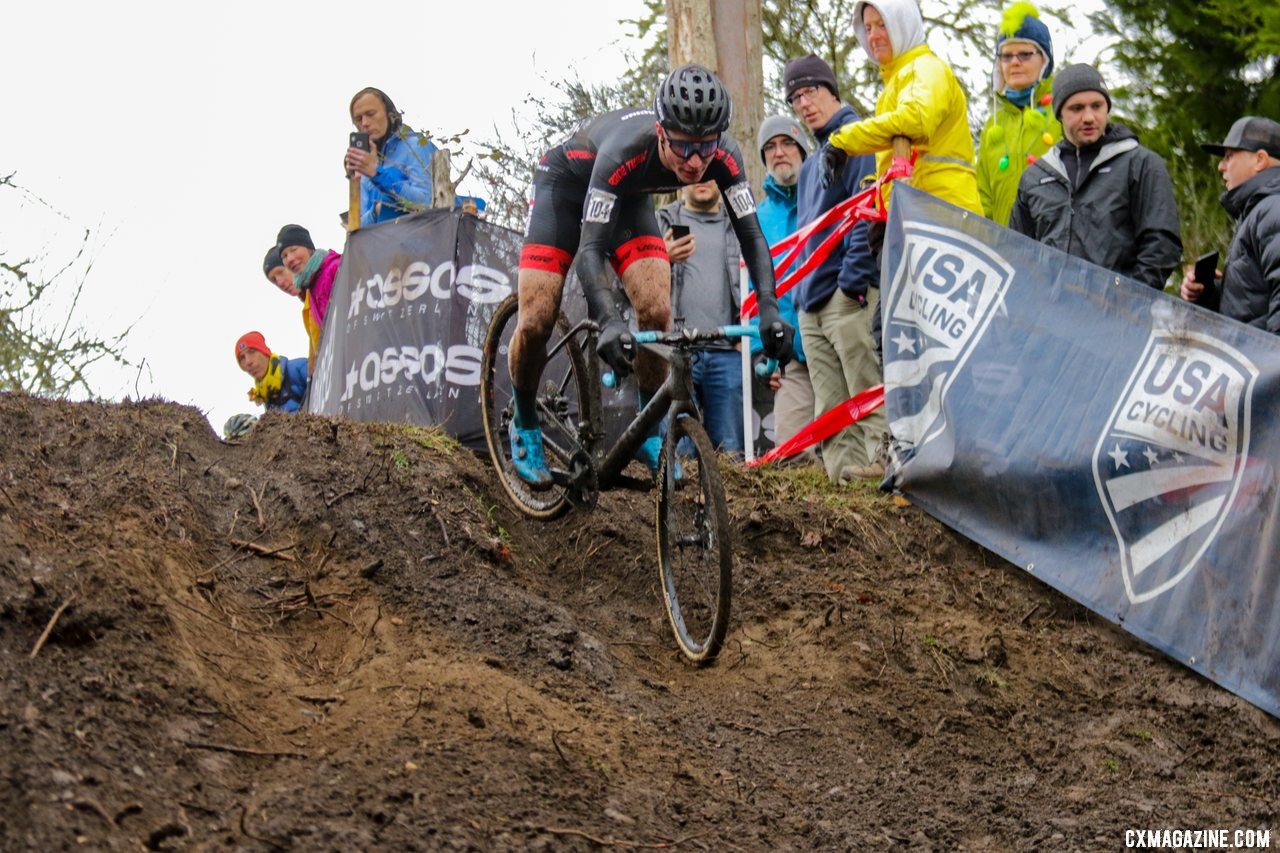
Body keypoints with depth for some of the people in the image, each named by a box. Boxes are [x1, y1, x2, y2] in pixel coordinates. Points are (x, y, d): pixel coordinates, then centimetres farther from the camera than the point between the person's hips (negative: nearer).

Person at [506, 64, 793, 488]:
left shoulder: (724, 157, -31)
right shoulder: (625, 151, -43)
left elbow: (751, 234, -29)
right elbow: (591, 248, -45)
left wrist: (768, 309, -46)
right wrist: (608, 323, -60)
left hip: (629, 196, 4)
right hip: (566, 183, -4)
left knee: (657, 313, -15)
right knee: (536, 323, -14)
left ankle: (650, 432, 4)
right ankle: (524, 426, 12)